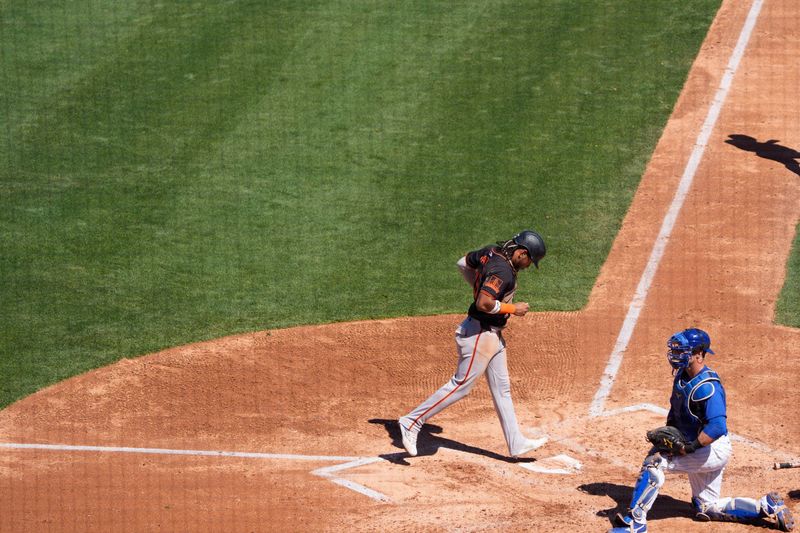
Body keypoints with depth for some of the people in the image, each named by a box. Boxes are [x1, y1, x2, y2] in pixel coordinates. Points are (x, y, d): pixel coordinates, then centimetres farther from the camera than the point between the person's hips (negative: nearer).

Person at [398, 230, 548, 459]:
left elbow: (463, 263, 17)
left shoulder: (491, 252, 3)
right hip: (480, 333, -11)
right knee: (461, 385, -5)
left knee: (502, 389, 12)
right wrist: (512, 308, -18)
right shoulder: (502, 270, -24)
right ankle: (412, 421, 0)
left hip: (493, 334, 11)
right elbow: (484, 304, -32)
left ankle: (516, 443, 17)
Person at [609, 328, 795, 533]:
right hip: (700, 450, 11)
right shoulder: (682, 376, 4)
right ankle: (766, 506, 18)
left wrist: (689, 448, -30)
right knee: (707, 509, 16)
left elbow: (717, 428, -35)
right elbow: (675, 411, 19)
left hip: (714, 449, -11)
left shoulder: (706, 386, -25)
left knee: (655, 461, -20)